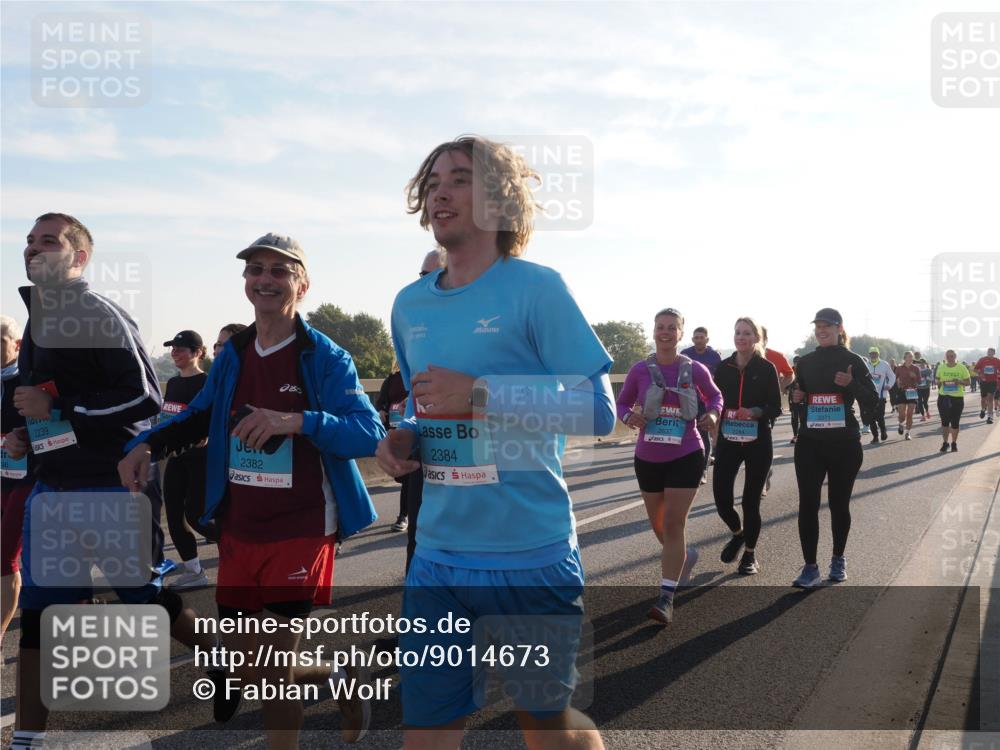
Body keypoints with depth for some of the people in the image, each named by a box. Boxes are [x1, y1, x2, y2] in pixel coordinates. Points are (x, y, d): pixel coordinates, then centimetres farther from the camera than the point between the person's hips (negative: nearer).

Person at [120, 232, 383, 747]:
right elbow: (199, 417, 20)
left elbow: (369, 433, -20)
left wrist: (296, 421, -35)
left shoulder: (325, 358, -10)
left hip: (301, 530, -6)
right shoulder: (231, 356, 7)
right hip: (239, 530, 6)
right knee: (239, 659, 12)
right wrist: (145, 445, 2)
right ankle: (341, 679, 37)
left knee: (271, 663, -5)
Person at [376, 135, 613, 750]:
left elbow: (599, 410, -12)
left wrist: (480, 392, -21)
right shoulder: (410, 305, 9)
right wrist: (404, 439, 0)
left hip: (532, 554, -5)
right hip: (439, 556, 5)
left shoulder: (536, 287, -9)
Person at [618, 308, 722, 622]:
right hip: (647, 458, 3)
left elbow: (714, 396, 11)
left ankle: (666, 597, -4)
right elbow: (622, 403, 5)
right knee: (658, 523, 18)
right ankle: (684, 555, 50)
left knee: (674, 523, -8)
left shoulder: (695, 369, -6)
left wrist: (712, 414, -10)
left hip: (685, 457, -3)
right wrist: (629, 417, -17)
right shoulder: (640, 370, -6)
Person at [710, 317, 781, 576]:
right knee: (721, 498, -5)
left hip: (758, 443, -2)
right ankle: (737, 533, 29)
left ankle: (750, 554, 25)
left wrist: (755, 412, -22)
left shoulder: (766, 368, -3)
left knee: (751, 500, 4)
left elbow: (776, 408, -5)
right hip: (727, 440, 2)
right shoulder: (723, 367, 4)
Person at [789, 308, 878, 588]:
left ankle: (838, 560, 27)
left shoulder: (852, 361, -1)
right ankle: (810, 568, -3)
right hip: (810, 442, 2)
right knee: (808, 503, -6)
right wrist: (796, 398, -4)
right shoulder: (805, 362, 8)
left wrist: (852, 384, -21)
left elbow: (871, 401, -4)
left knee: (839, 502, 8)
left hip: (844, 442, -2)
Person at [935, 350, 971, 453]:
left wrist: (960, 381, -17)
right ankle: (945, 443, 12)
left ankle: (954, 443, 16)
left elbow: (968, 381, 1)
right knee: (944, 421, 2)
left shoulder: (961, 368, -2)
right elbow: (937, 380, 15)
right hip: (943, 397, 2)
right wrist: (941, 382, -6)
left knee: (955, 422, 4)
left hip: (957, 397, -1)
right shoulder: (941, 367, 5)